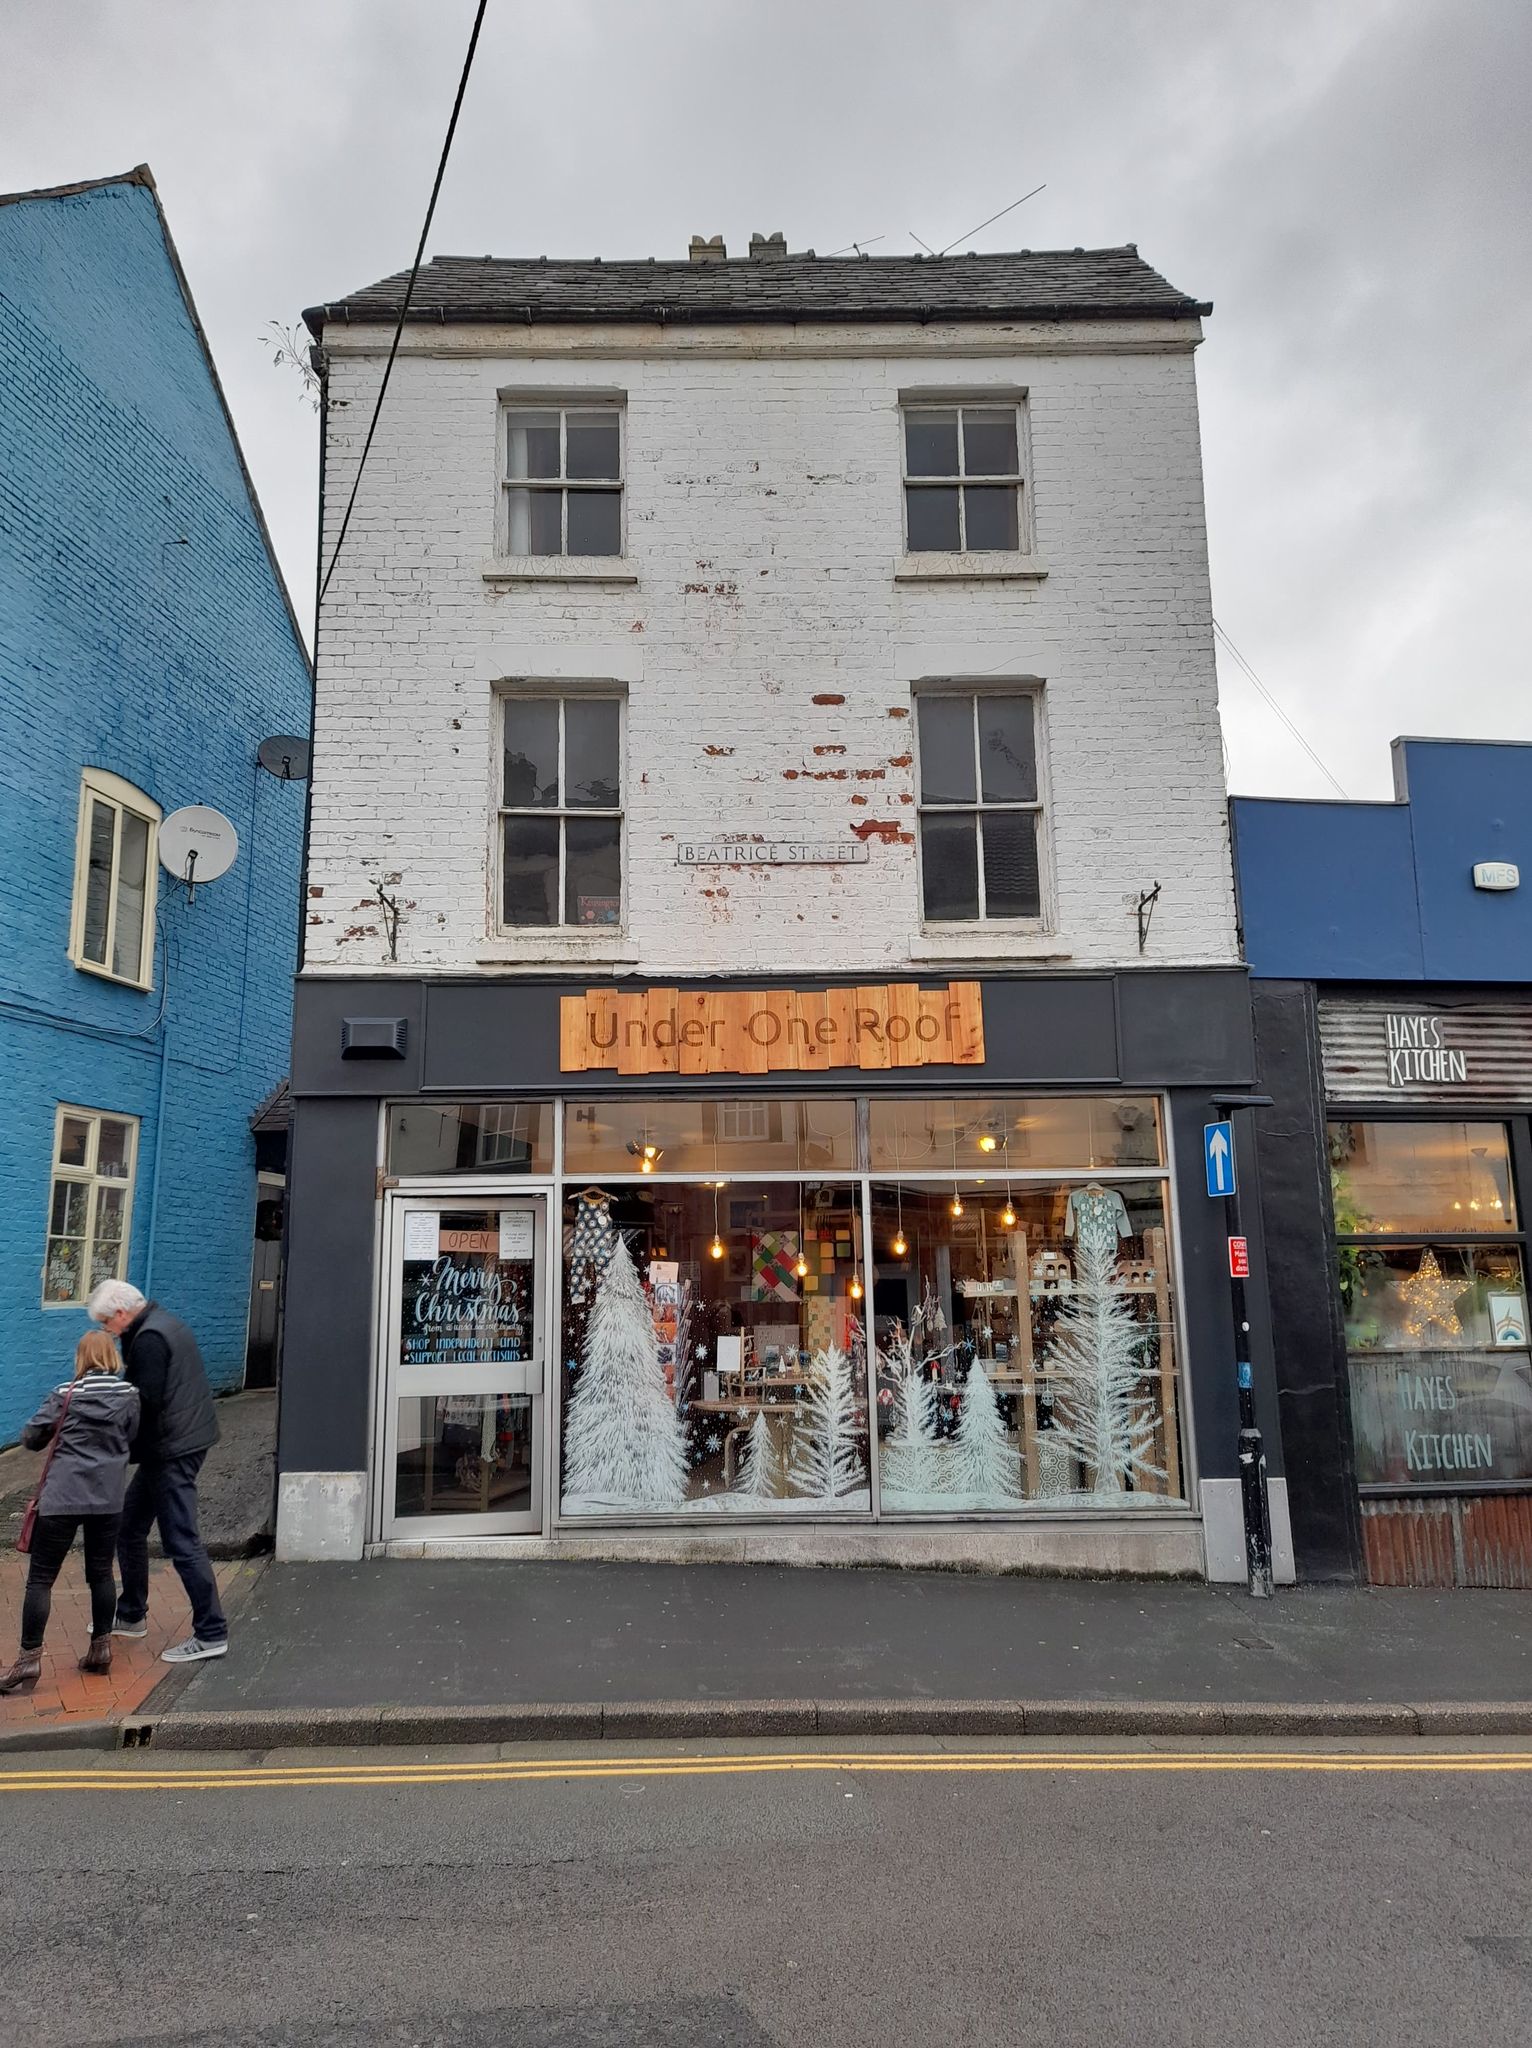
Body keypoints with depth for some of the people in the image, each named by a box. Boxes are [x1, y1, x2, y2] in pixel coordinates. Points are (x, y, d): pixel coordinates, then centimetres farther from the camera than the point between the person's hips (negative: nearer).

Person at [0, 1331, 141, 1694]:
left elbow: (30, 1438, 0)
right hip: (108, 1499, 3)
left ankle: (30, 1661, 4)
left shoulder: (65, 1394, -5)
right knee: (100, 1573, 15)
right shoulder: (129, 1395, -1)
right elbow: (133, 1440, 5)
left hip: (61, 1498, -3)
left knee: (40, 1579, 5)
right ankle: (101, 1648, 22)